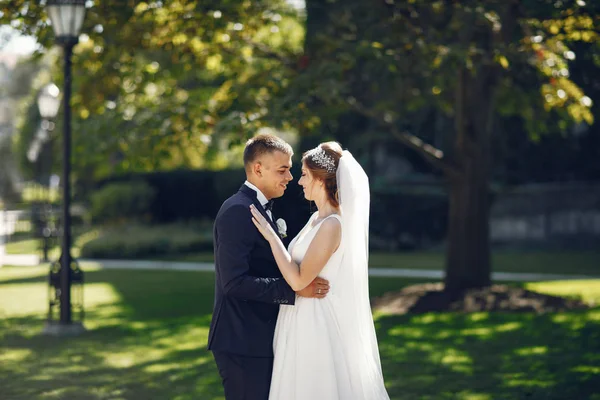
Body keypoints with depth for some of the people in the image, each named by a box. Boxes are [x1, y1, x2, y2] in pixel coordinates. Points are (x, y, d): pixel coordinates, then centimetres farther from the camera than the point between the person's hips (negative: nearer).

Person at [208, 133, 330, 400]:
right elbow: (234, 282, -24)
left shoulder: (260, 208, 15)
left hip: (259, 338, 10)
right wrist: (294, 289, -25)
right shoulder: (238, 211, -17)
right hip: (242, 341, -10)